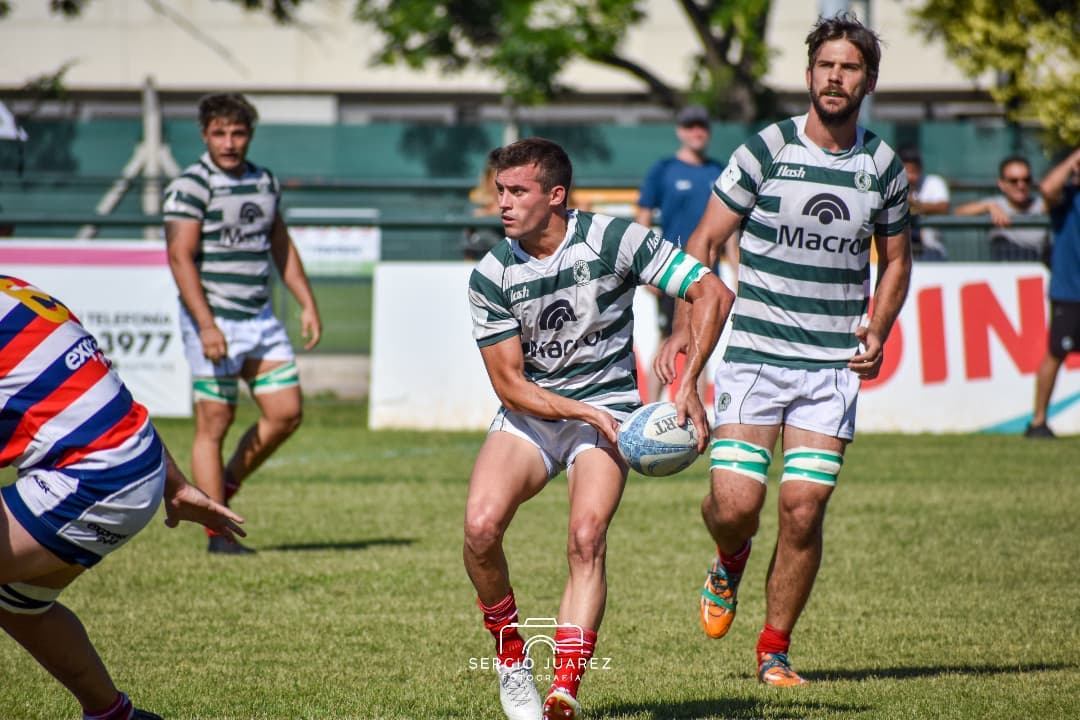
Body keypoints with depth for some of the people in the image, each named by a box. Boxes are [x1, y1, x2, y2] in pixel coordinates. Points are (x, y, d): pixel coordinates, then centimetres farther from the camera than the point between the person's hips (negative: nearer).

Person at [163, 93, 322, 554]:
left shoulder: (264, 182, 12)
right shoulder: (190, 187, -10)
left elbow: (282, 248, 23)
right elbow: (180, 257, -16)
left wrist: (307, 304, 16)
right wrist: (206, 325, -23)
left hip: (260, 320, 7)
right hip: (213, 321, -7)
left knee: (286, 413, 4)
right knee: (215, 422, -5)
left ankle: (226, 486, 23)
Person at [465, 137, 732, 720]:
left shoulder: (612, 240, -13)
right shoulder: (490, 277, -7)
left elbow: (711, 292, -11)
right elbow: (510, 384, -7)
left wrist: (688, 387, -18)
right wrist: (587, 413, -20)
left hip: (607, 407, -2)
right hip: (528, 413, 2)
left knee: (586, 539, -24)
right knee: (480, 526, -22)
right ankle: (510, 657, 2)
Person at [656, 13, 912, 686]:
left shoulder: (884, 166, 7)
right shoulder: (766, 150, -4)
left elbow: (896, 259, 21)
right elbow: (705, 240, 1)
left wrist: (878, 331, 4)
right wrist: (684, 325, -10)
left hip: (834, 366, 2)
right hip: (755, 354, -2)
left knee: (804, 509, -6)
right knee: (735, 503, -10)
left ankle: (775, 649, 10)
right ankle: (729, 566, 27)